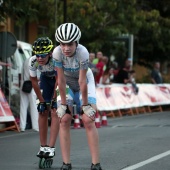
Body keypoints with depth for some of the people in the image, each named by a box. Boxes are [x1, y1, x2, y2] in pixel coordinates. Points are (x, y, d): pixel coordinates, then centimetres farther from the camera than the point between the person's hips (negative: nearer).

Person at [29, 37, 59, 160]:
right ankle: (43, 147, 3)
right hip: (46, 78, 3)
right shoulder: (33, 61, -29)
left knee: (55, 112, -14)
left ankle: (51, 148, -15)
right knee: (43, 111, -3)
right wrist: (41, 101, -10)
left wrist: (54, 100, -20)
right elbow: (34, 81, -14)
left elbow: (58, 80, -26)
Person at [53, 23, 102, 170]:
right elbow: (61, 80, -22)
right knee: (64, 120, -8)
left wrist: (85, 105, -21)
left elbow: (82, 81, -29)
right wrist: (63, 104, -17)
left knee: (88, 120, -14)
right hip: (67, 84, 2)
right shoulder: (57, 52, -28)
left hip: (85, 82, -2)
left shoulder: (83, 52, -34)